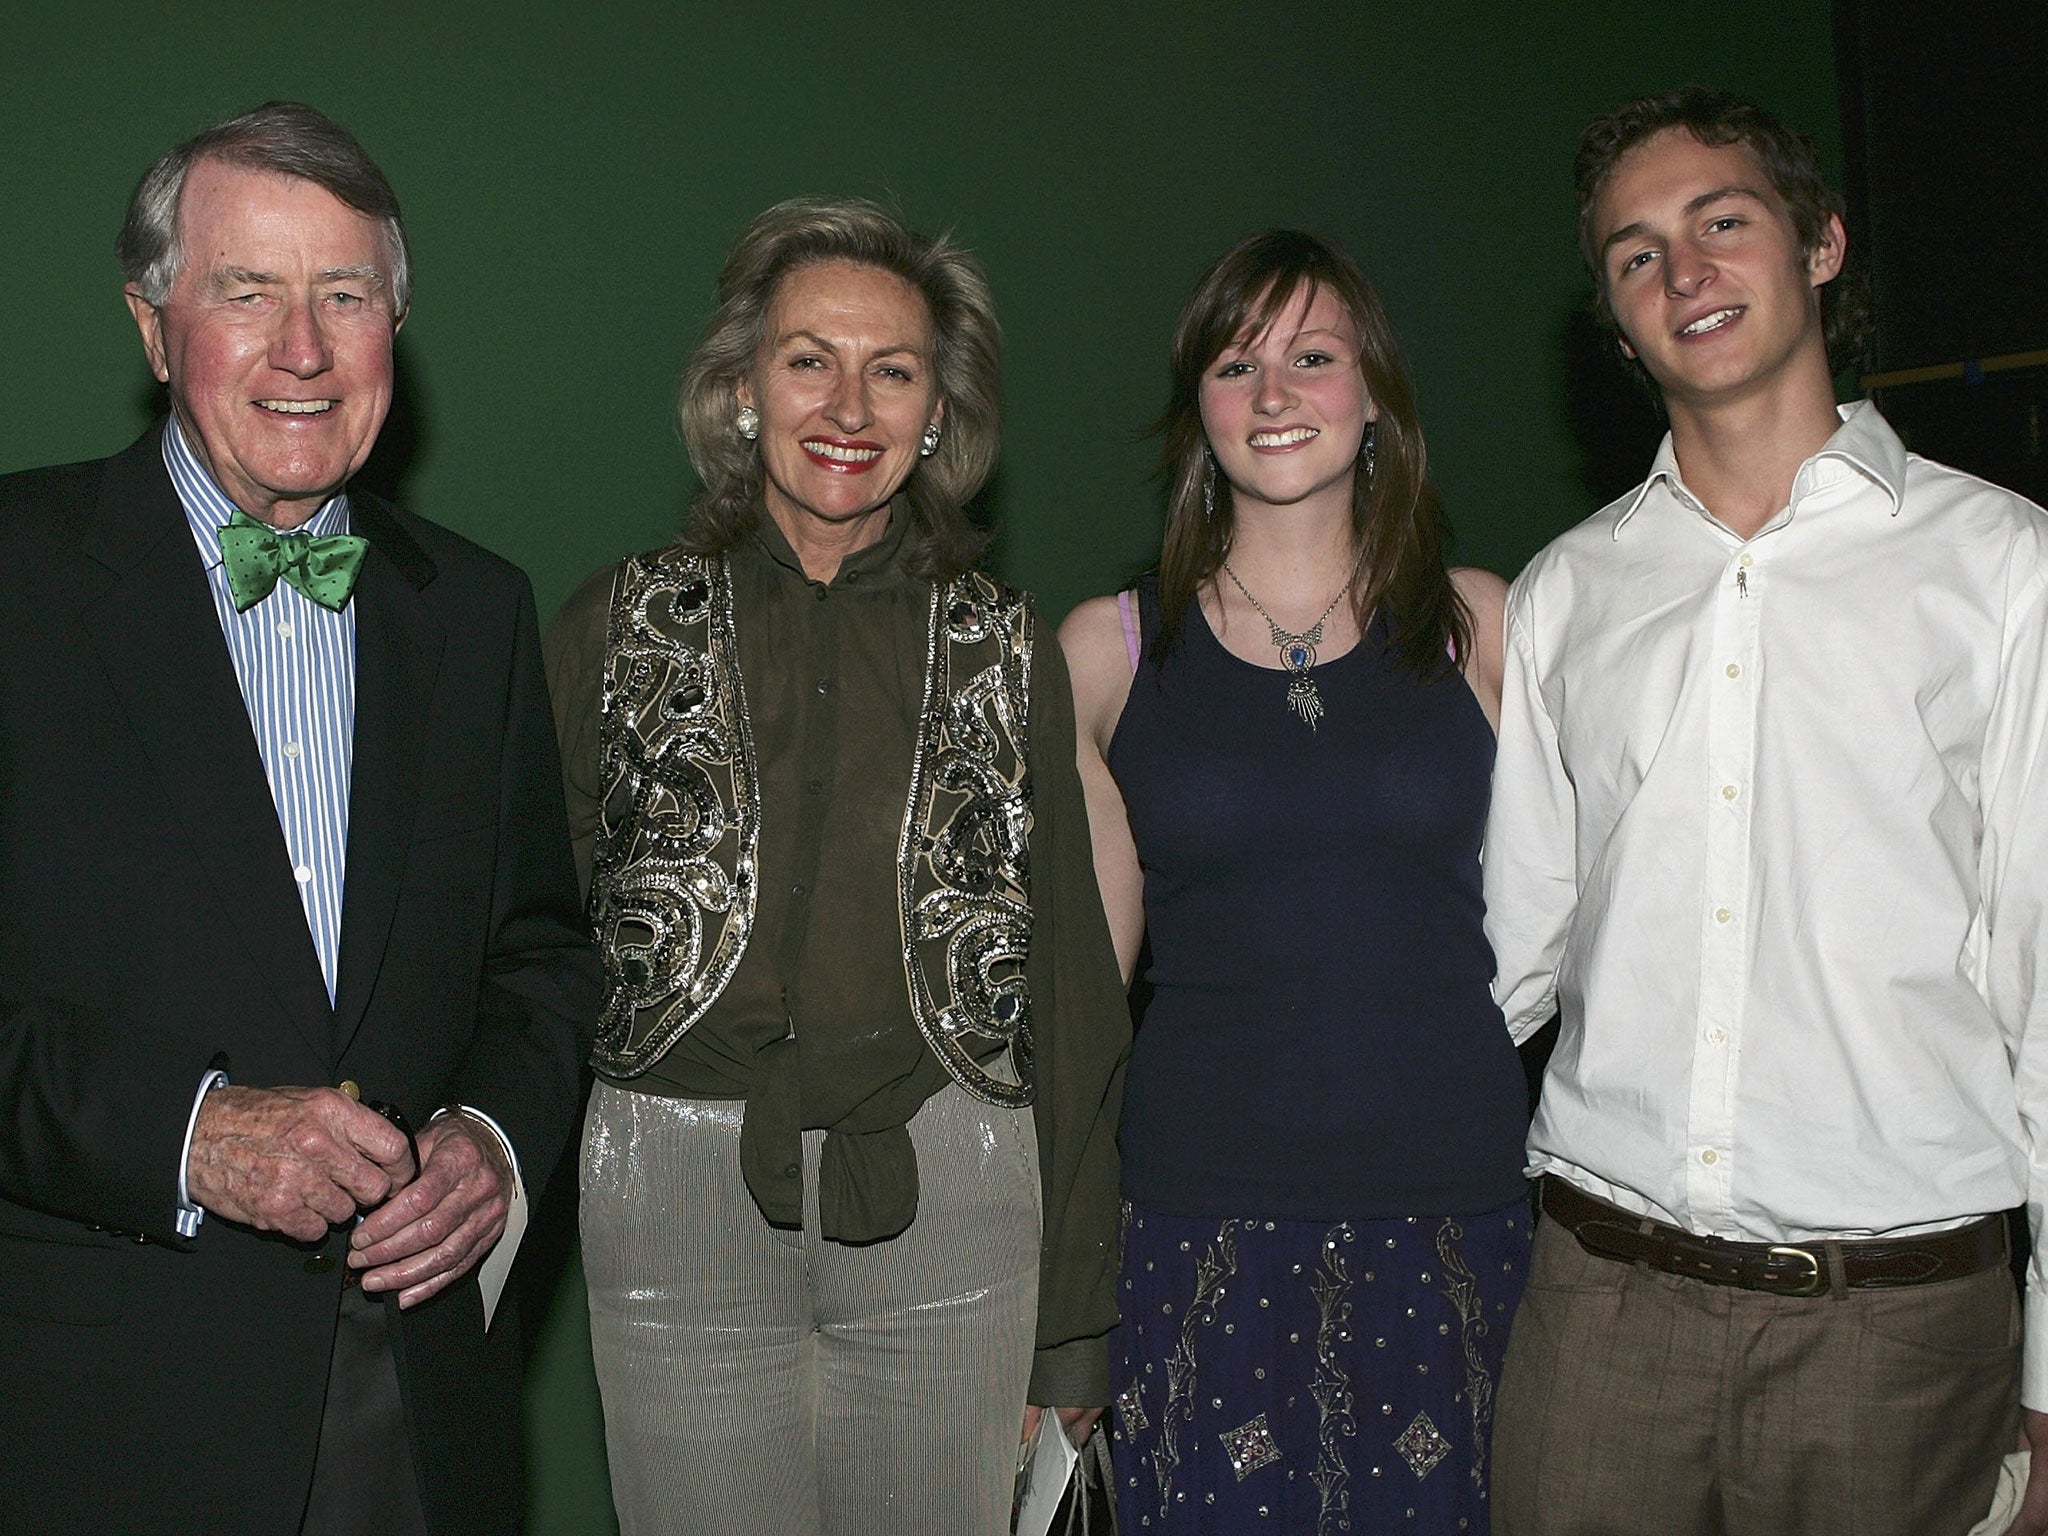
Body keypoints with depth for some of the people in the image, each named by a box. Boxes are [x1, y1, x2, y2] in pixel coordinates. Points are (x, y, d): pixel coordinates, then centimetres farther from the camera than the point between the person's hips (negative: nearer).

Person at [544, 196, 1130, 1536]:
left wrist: (1075, 1320, 7)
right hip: (680, 1197, 0)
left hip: (943, 1201, 1)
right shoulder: (622, 624, 6)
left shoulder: (1006, 652, 6)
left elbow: (1070, 993, 8)